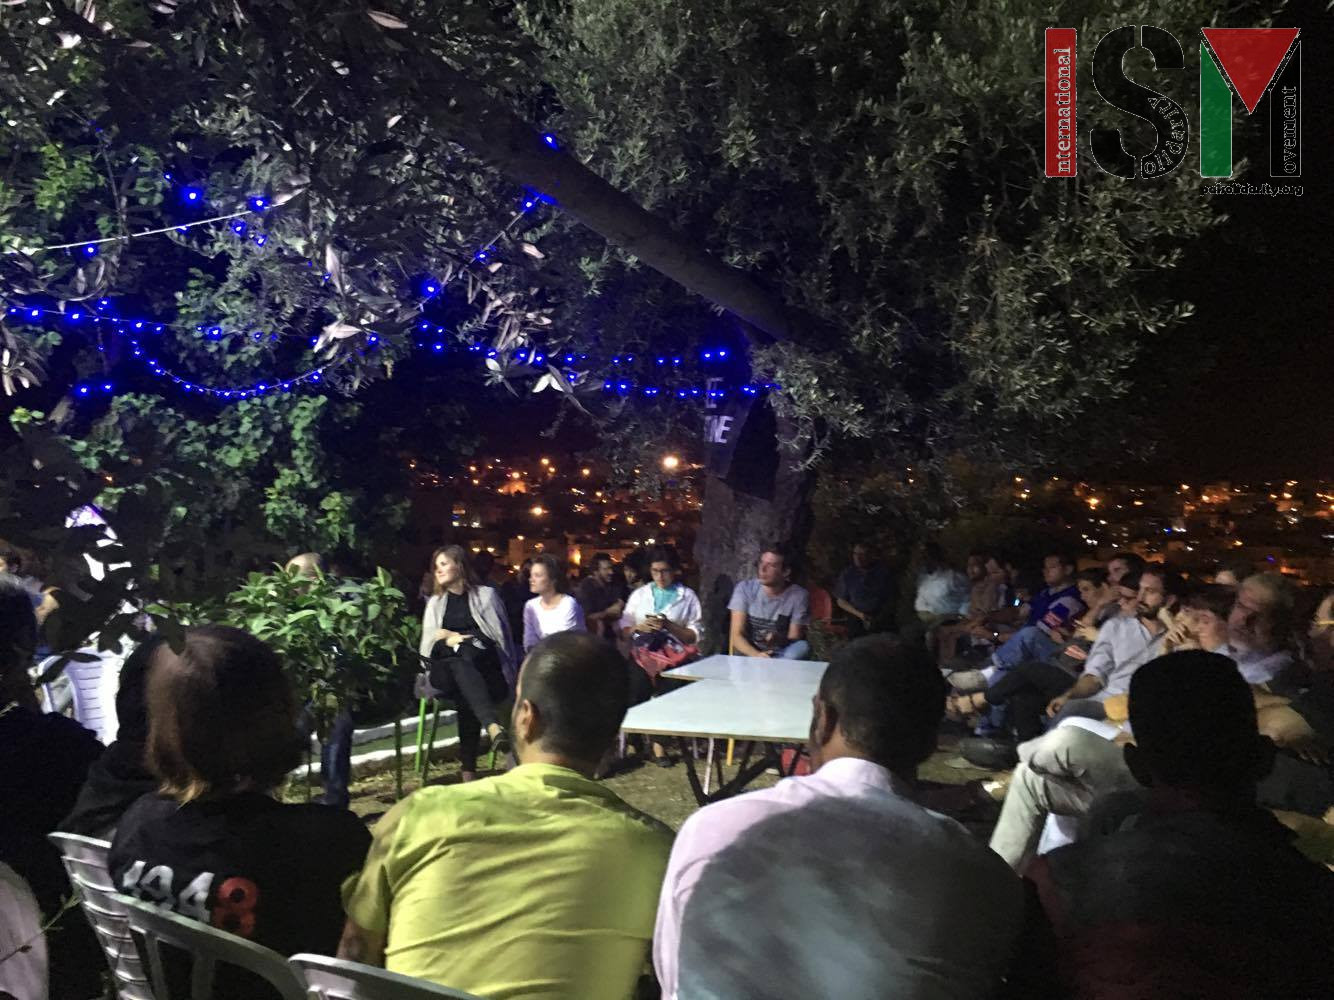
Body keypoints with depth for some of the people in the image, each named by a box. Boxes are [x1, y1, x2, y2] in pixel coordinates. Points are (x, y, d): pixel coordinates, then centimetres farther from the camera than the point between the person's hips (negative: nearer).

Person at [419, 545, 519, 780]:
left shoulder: (486, 595, 10)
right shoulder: (435, 602, 22)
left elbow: (500, 635, -2)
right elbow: (428, 643, 13)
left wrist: (448, 635, -4)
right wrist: (448, 640, -12)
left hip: (486, 670, -1)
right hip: (448, 670, 1)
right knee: (461, 667, -37)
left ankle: (467, 766, -46)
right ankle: (493, 726, -64)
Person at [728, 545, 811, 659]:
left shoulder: (798, 596, -6)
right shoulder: (744, 589, -4)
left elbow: (795, 640, -6)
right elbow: (736, 635, -9)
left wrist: (780, 640, -30)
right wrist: (756, 655, -28)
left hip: (783, 657, 1)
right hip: (749, 653, -1)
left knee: (802, 647, -31)